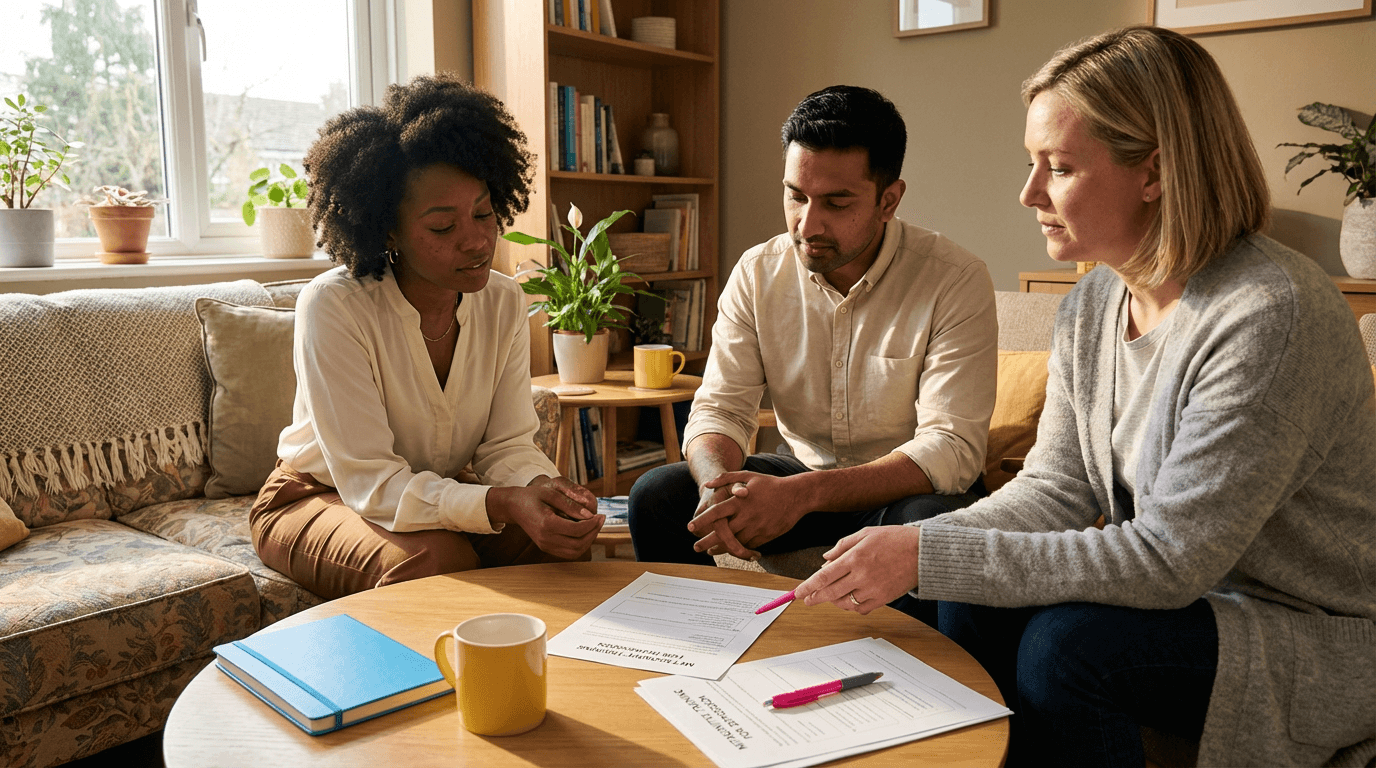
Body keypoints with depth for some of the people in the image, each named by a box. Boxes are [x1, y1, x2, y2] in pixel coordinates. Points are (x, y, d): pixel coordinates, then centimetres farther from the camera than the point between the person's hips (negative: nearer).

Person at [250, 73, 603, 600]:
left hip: (440, 493, 5)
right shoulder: (332, 306, -25)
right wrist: (504, 504, -43)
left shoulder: (504, 303, -8)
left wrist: (540, 486, -33)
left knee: (561, 537, -21)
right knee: (439, 557, -34)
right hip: (320, 498, -4)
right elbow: (371, 484, -28)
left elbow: (508, 446, -9)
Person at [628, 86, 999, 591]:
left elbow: (953, 447, -23)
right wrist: (720, 487, -31)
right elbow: (720, 408, -5)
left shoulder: (956, 281, -17)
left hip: (909, 490, -3)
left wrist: (801, 494, -36)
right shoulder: (756, 274, -4)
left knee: (939, 525, -37)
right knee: (656, 496, -17)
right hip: (801, 474, 3)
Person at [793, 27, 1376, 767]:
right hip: (1186, 598, 7)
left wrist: (930, 558, -30)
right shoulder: (1090, 303, -2)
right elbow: (1054, 488, -2)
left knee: (1068, 642, -27)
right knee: (975, 603, -11)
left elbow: (1167, 558, -28)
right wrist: (909, 546, -18)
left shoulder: (1269, 316, -27)